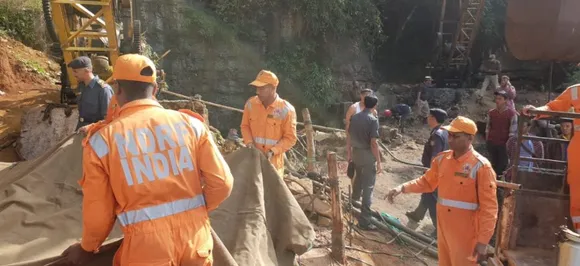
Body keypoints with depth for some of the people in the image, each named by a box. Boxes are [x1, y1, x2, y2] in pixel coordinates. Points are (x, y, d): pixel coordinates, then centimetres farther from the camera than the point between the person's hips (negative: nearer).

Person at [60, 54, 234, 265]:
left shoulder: (102, 141, -5)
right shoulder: (190, 124, -2)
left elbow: (98, 211, 1)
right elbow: (222, 183, -2)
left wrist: (87, 248, 21)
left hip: (147, 247, -2)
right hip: (196, 240, 3)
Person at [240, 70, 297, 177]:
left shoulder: (286, 109, -14)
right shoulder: (250, 103, -2)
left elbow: (290, 138, -9)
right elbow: (245, 126, 11)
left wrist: (273, 151, -21)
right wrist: (249, 142, -7)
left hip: (273, 161, -3)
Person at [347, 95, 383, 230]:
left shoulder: (354, 117, 4)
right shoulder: (373, 119, -16)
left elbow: (348, 137, 10)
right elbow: (373, 143, -19)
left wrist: (349, 152, 23)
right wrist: (379, 162, -14)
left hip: (356, 153, 7)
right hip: (368, 155, -7)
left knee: (358, 178, 31)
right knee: (368, 187, -2)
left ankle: (354, 201, 54)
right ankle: (364, 220, -1)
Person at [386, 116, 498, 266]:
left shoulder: (481, 166, -18)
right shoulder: (442, 159, -1)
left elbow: (489, 207, -16)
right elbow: (427, 182, 12)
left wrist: (483, 241, -17)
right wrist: (402, 188, -4)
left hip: (465, 234, -6)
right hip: (443, 228, 6)